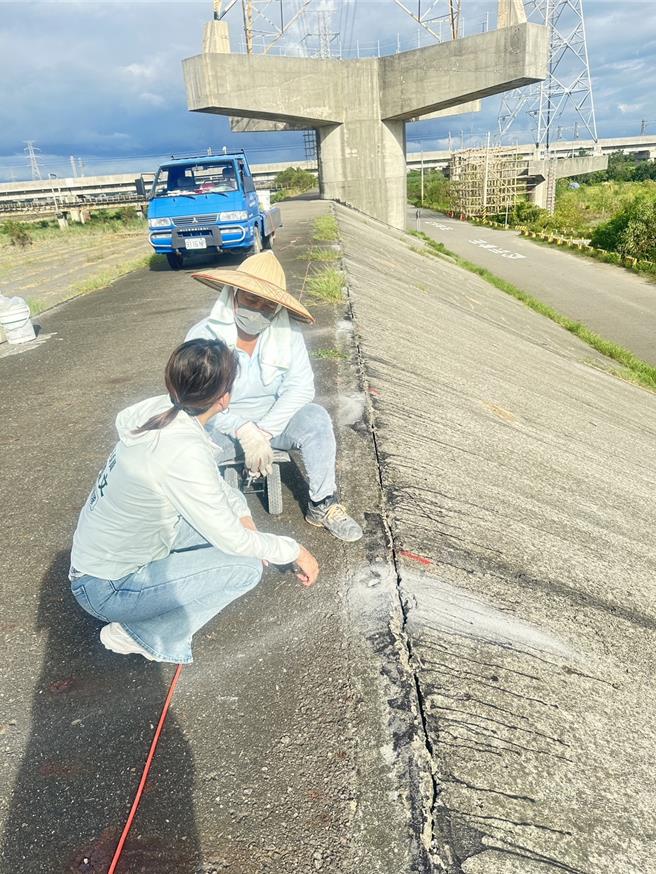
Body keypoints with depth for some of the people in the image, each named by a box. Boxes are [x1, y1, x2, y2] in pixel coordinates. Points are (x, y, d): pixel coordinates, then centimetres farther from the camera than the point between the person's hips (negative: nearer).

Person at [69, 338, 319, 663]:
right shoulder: (183, 452, -31)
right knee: (246, 567, -13)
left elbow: (213, 481, 10)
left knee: (230, 503, 6)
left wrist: (241, 512, -2)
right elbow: (233, 541, -21)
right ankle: (142, 635, -1)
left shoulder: (162, 410, -8)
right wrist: (295, 552, -8)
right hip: (106, 590, -8)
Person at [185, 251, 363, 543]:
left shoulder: (287, 333, -10)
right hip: (221, 427, -1)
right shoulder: (203, 335, -15)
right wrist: (244, 431, -34)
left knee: (315, 418, -26)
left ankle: (322, 505, -12)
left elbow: (300, 387, -15)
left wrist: (264, 432, -27)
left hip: (273, 421, 2)